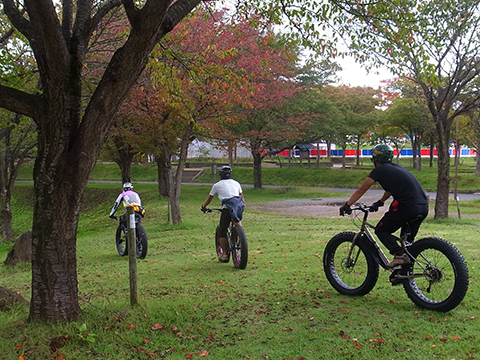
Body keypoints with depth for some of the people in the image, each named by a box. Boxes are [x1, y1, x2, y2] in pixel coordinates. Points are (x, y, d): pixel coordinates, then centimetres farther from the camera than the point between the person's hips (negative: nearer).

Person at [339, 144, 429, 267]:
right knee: (408, 239, 23)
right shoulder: (396, 168, 25)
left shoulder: (380, 170, 3)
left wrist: (347, 205, 14)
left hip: (407, 207, -8)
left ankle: (399, 255, -10)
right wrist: (379, 202, 52)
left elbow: (361, 190, 6)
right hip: (424, 207, 8)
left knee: (381, 230, 8)